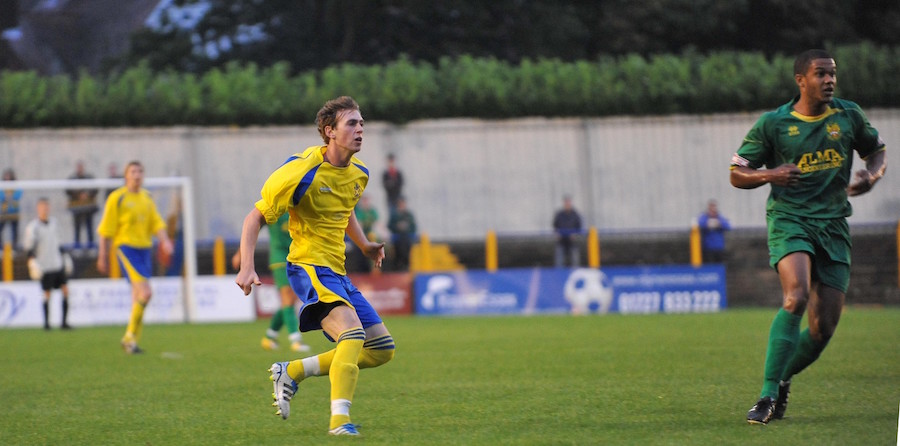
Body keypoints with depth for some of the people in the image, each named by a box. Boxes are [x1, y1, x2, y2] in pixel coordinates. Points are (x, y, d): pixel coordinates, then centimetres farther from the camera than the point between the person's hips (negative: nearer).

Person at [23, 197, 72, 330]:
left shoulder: (53, 223, 12)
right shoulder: (33, 226, -7)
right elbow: (28, 245, -9)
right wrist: (31, 259, -23)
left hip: (58, 264, 5)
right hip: (45, 266, -5)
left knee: (65, 290, -3)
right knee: (47, 294, -3)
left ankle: (64, 322, 2)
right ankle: (46, 322, 10)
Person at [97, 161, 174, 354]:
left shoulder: (147, 197, 13)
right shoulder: (117, 198, -5)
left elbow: (156, 222, 11)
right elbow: (106, 229, -2)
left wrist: (164, 240, -7)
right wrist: (103, 256, -2)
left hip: (145, 248, 7)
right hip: (126, 246, -7)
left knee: (138, 296, 10)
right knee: (145, 293, -19)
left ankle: (131, 340, 20)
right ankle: (131, 336, -9)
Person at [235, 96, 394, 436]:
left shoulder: (358, 173, 8)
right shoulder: (303, 173, -16)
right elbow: (255, 217, -11)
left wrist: (365, 246, 14)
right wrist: (247, 268, -22)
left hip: (337, 273, 8)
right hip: (309, 266, -8)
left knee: (382, 349, 6)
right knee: (353, 331, -30)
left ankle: (292, 371, 14)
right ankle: (339, 420, -33)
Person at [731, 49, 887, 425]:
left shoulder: (849, 116, 7)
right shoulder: (773, 123, -2)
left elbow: (876, 151, 22)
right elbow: (737, 174, 3)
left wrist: (871, 175, -1)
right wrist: (769, 175, -17)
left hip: (833, 225, 4)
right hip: (788, 220, -4)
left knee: (824, 327, -2)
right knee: (796, 297, -28)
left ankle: (782, 380, 26)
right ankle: (769, 394, -24)